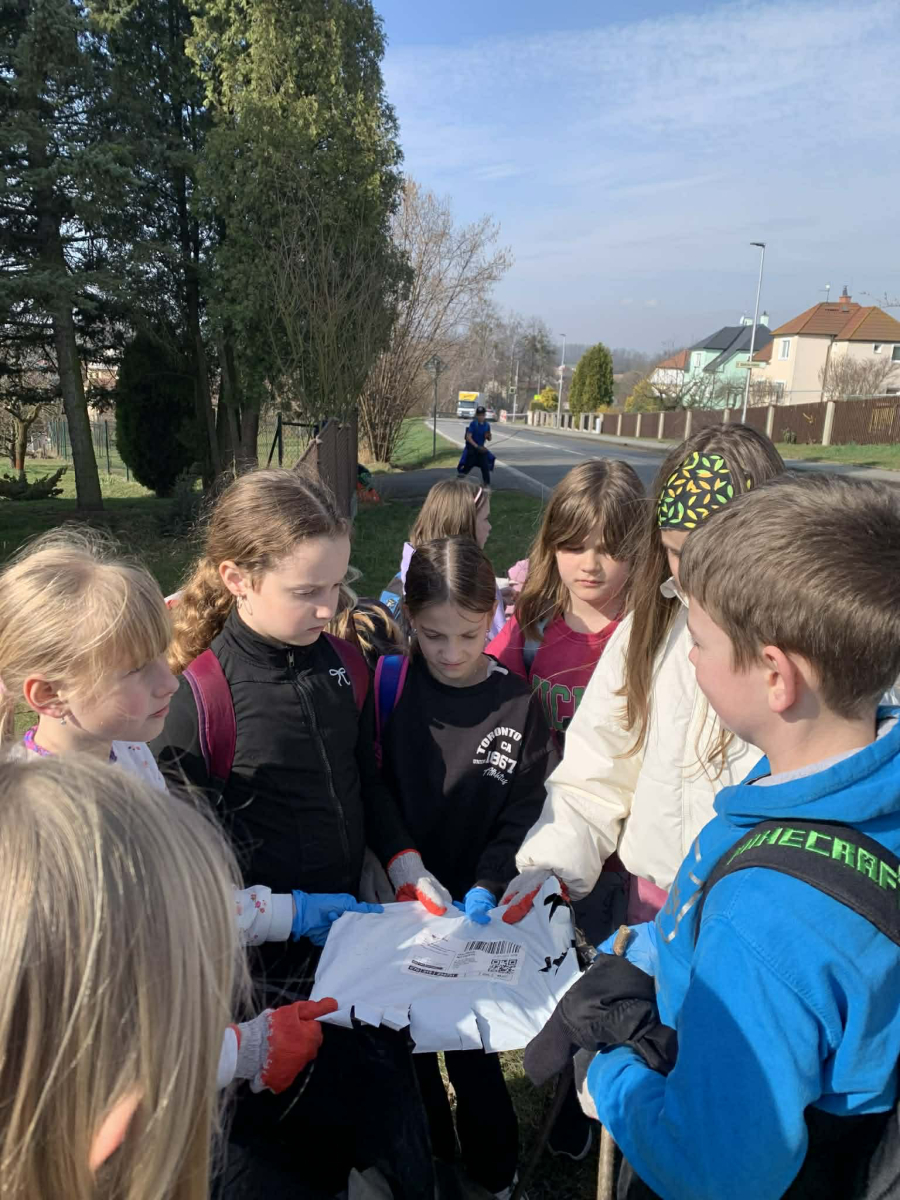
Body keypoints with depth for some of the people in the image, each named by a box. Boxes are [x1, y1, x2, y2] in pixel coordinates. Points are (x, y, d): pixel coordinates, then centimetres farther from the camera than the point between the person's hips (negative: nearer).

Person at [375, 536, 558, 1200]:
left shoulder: (517, 704, -10)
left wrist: (486, 889, -18)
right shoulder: (389, 683, -10)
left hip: (478, 918, -1)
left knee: (470, 1046, 13)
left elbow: (524, 815, -8)